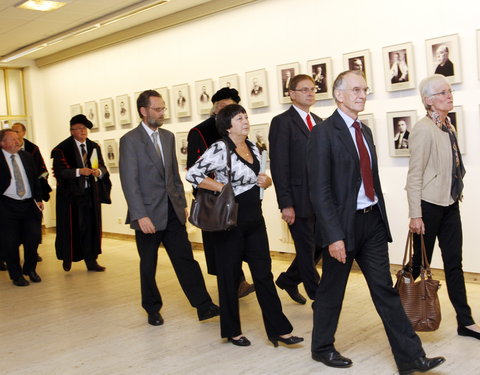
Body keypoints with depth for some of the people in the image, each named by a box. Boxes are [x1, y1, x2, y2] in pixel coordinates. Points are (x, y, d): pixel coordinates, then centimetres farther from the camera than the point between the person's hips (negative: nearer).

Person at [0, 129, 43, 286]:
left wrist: (39, 199, 8)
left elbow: (35, 179, 14)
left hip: (29, 204, 4)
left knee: (33, 238, 4)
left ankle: (30, 269, 27)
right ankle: (16, 275, 19)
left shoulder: (27, 157, 10)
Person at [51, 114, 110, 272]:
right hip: (71, 194, -4)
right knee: (71, 227, 4)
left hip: (91, 193, 4)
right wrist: (79, 171, -24)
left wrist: (99, 171, -14)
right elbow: (59, 171, -14)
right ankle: (67, 258, 24)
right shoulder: (62, 149, -6)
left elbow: (103, 166, 9)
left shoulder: (94, 147, 9)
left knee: (91, 226, 6)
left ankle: (91, 260, 14)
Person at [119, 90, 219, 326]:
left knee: (185, 259, 2)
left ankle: (204, 306, 5)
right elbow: (129, 182, -14)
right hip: (148, 213, -5)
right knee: (148, 265, 10)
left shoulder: (168, 137, 11)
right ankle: (152, 309, 26)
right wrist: (140, 216, -18)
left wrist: (183, 203, 10)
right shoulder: (130, 140, -9)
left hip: (172, 211, 5)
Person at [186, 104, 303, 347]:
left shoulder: (253, 148, 10)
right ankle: (232, 331, 21)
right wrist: (223, 187, -17)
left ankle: (278, 329, 11)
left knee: (263, 273, 6)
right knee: (229, 275, 6)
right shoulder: (220, 149, -12)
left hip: (254, 218, 6)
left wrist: (266, 181, -1)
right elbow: (192, 174, -18)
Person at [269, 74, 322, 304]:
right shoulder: (282, 122, -8)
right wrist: (285, 204, -17)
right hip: (299, 198, -7)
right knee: (307, 249, 5)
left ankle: (288, 280, 35)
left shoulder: (319, 122, 14)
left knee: (319, 246, 14)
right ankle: (319, 298, 20)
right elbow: (279, 166, -12)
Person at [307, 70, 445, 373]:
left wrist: (382, 217, 13)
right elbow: (320, 191, -16)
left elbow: (372, 179, 15)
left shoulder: (365, 130, 12)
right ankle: (322, 348, 30)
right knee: (332, 291, 10)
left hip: (373, 222, 6)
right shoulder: (324, 133, -11)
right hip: (344, 224, -6)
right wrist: (334, 236, -19)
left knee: (385, 291, 8)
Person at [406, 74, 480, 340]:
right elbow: (415, 175, -17)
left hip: (450, 203, 8)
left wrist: (457, 195, 11)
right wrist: (415, 215, -19)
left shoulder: (447, 127, 9)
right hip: (430, 205, -8)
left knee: (454, 263, 11)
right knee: (421, 263, 5)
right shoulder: (424, 129, -15)